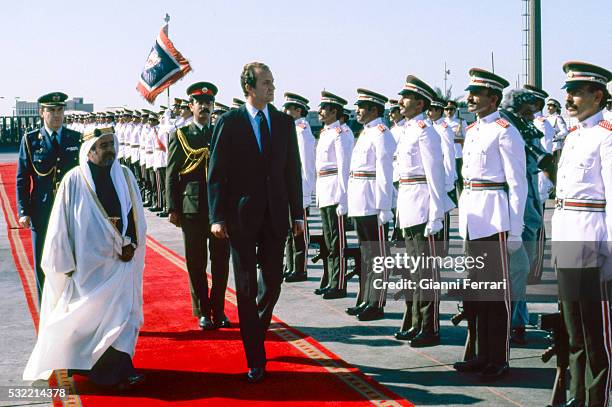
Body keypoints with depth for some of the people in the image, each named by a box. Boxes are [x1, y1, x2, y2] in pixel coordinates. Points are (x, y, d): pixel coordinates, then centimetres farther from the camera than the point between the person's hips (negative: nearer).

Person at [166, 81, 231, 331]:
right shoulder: (180, 136, 4)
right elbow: (171, 175, 2)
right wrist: (173, 209, -5)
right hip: (192, 207, -2)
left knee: (221, 261, 5)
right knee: (196, 263, 3)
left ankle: (218, 310, 16)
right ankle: (203, 312, 12)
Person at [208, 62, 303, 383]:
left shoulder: (285, 122, 7)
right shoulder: (229, 122, -3)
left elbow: (293, 171, 10)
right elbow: (216, 173, -4)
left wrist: (297, 213, 6)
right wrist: (217, 217, -10)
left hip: (275, 216, 3)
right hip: (242, 216, -3)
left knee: (272, 282, 7)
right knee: (246, 287, 1)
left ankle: (256, 329, 36)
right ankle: (255, 359, 7)